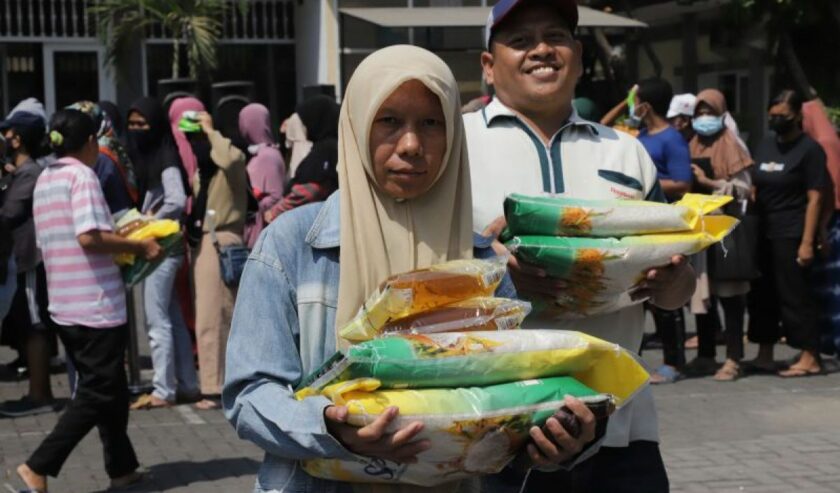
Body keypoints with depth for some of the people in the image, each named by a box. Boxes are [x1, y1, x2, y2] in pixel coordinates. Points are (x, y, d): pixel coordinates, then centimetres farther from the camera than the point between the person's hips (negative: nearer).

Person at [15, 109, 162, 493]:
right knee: (98, 393, -2)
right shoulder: (82, 176, -12)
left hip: (63, 304, 9)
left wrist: (118, 238, 20)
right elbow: (88, 236, -24)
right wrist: (138, 246, -14)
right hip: (95, 303, -9)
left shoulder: (45, 179, 13)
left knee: (108, 388, 17)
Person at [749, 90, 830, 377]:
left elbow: (815, 199, -9)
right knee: (763, 294, 9)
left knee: (796, 295, -5)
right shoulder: (764, 147, 15)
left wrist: (807, 242, -16)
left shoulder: (809, 149, -5)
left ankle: (810, 358, 0)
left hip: (791, 235, -7)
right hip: (764, 233, 7)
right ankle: (764, 354, 17)